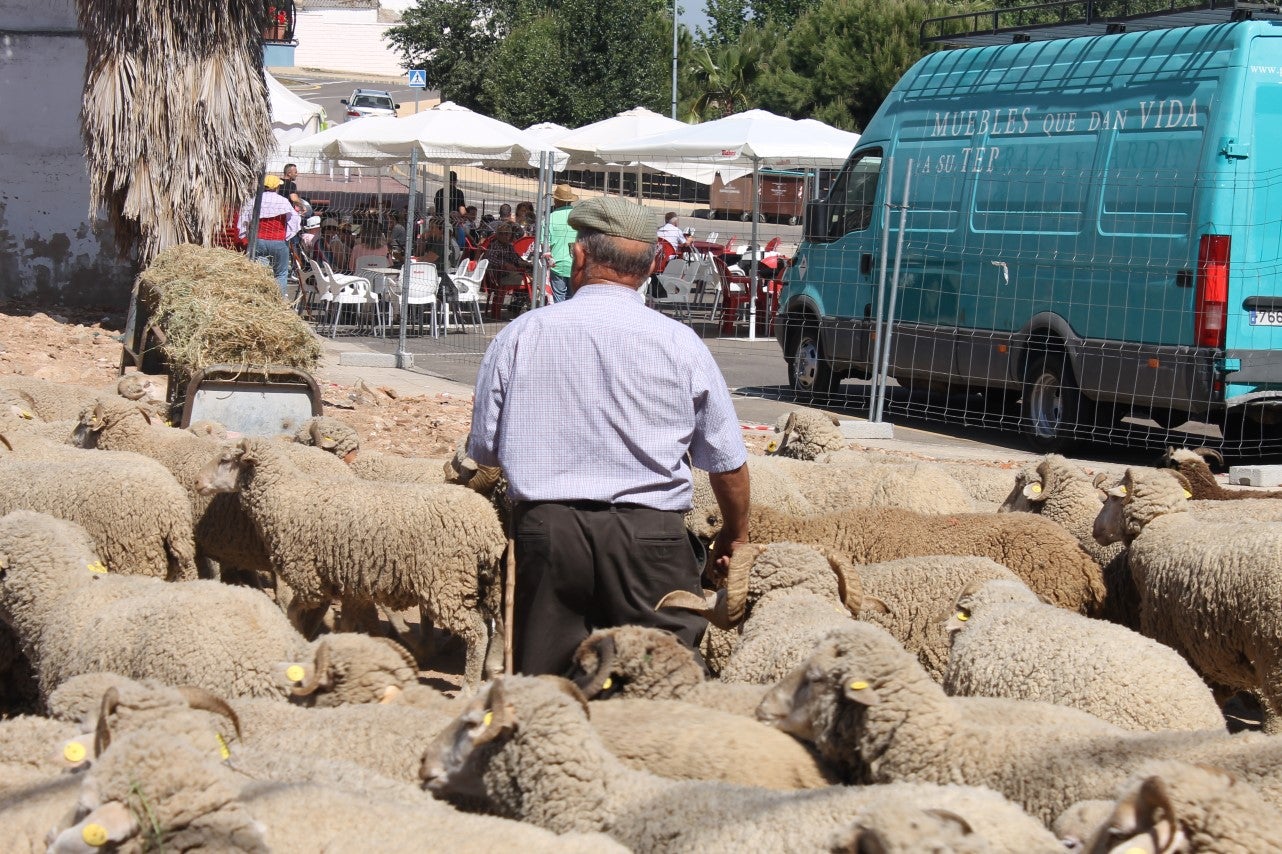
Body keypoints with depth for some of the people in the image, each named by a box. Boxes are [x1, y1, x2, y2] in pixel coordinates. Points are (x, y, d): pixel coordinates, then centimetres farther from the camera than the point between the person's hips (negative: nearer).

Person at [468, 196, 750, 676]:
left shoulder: (521, 335, 3)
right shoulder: (680, 343, 0)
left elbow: (483, 450, 10)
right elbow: (727, 461, 6)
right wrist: (735, 535, 24)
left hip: (544, 529, 2)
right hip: (650, 535, -1)